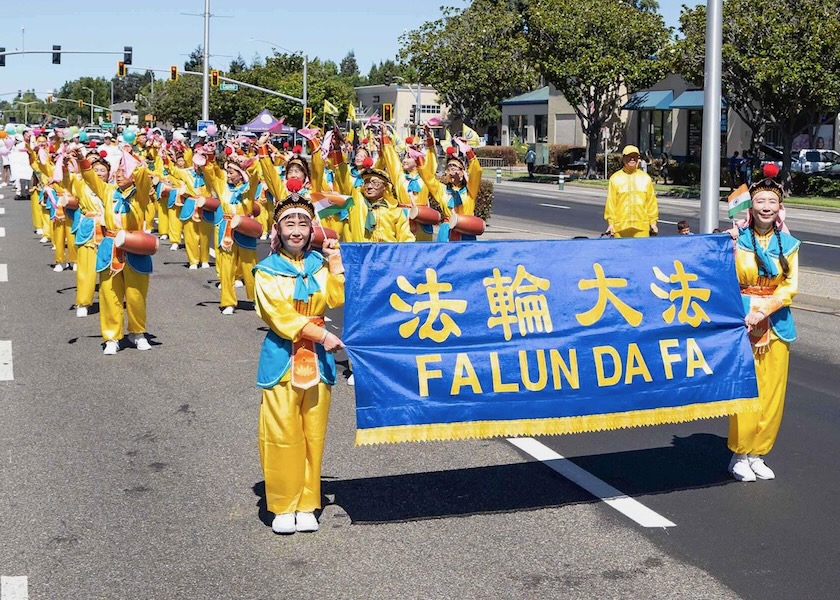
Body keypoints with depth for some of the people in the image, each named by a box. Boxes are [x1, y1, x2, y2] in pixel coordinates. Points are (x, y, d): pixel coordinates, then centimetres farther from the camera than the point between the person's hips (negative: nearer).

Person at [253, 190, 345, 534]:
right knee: (282, 435, -1)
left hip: (317, 359, 3)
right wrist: (321, 335, -18)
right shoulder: (267, 271, -4)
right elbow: (280, 316, -13)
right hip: (282, 359, -3)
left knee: (313, 435, 8)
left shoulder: (319, 264, 8)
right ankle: (283, 506, 12)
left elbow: (337, 299, -5)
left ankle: (307, 505, 18)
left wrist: (335, 261, -7)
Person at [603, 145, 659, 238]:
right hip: (621, 226, -1)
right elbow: (611, 202, 4)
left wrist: (653, 222, 10)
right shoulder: (615, 178, 5)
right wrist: (611, 223, -1)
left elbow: (651, 202, 13)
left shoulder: (646, 178, 11)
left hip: (641, 227, 1)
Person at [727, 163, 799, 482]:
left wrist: (764, 310, -14)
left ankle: (758, 453, 19)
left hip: (776, 323, 3)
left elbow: (790, 286, -2)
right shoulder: (737, 239, -3)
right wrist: (729, 247, -19)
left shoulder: (789, 244, 5)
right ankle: (740, 454, 9)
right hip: (742, 323, -3)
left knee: (773, 393, 6)